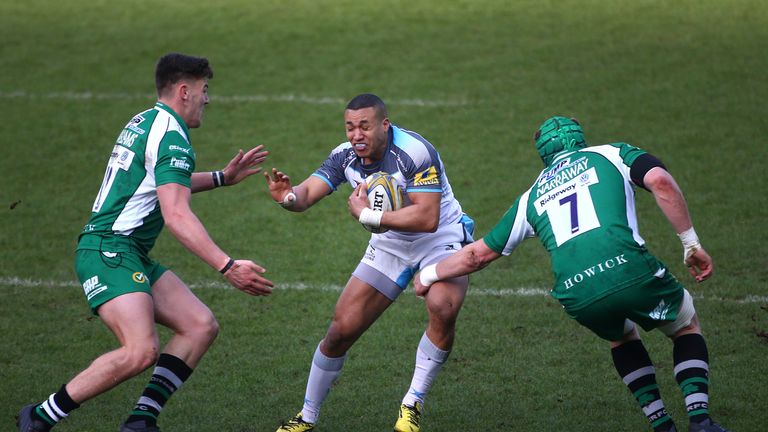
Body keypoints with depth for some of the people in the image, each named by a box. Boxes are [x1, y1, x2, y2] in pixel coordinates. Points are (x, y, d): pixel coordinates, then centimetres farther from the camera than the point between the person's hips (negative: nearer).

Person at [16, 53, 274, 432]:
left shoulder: (143, 123, 18)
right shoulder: (171, 136, -13)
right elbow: (177, 216, -23)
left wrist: (222, 178, 39)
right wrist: (227, 267, -27)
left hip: (132, 256, 11)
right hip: (109, 252, -11)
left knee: (201, 326, 2)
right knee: (140, 352, -25)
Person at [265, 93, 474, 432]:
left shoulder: (414, 152, -29)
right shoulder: (345, 156, -11)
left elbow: (427, 219, -36)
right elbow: (307, 193, -19)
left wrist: (367, 215, -33)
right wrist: (289, 197, -44)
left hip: (441, 239, -5)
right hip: (389, 246, 5)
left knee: (442, 309, -33)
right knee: (342, 329, 0)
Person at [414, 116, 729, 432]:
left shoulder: (532, 196, 28)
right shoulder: (612, 154, 20)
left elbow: (479, 254, 34)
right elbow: (660, 181, 0)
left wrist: (428, 275, 50)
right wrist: (691, 243, 4)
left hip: (576, 297, 3)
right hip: (628, 269, -3)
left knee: (623, 337, 35)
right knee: (686, 326, 24)